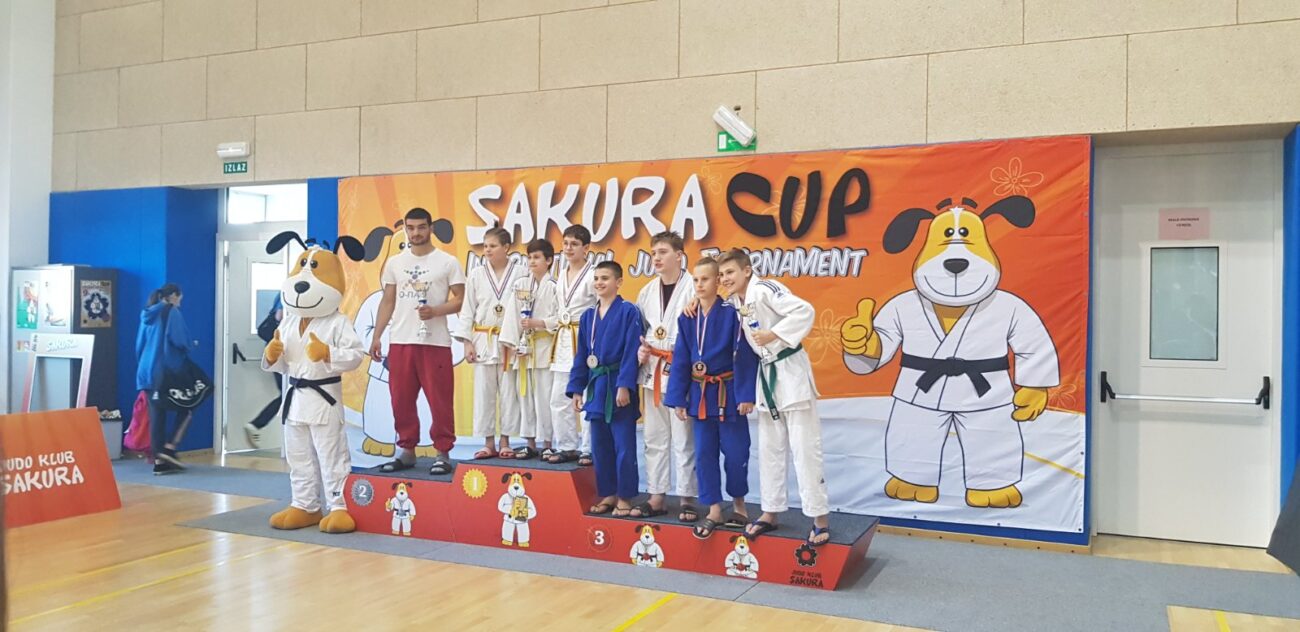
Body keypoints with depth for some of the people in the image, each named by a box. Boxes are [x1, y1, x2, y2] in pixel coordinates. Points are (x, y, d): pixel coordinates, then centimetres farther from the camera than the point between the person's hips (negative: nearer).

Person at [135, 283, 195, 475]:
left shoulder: (147, 315, 16)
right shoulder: (172, 312, -7)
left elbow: (140, 345, 18)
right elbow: (178, 339, -19)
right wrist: (189, 346, 1)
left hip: (147, 371, 7)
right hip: (166, 370, -7)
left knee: (156, 415, 6)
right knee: (185, 408, 9)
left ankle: (159, 461, 6)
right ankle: (169, 447, -5)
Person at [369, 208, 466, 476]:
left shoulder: (447, 262, 0)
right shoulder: (394, 263, 12)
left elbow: (460, 299, -2)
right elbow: (387, 301, 14)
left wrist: (434, 311, -19)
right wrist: (376, 336, 8)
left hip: (435, 342, -4)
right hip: (400, 341, 4)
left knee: (440, 400, -3)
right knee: (401, 400, 9)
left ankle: (443, 453, 7)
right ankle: (406, 450, 20)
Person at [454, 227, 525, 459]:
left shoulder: (520, 273, -2)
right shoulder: (476, 275, 4)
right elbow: (467, 310, 5)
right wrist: (467, 342, -1)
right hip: (483, 340, 2)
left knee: (509, 392, 3)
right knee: (484, 392, 4)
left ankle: (505, 443, 14)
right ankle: (489, 444, 13)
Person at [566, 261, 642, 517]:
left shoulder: (629, 312, -8)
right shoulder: (587, 316, 11)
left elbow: (631, 352, -13)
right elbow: (581, 356, 13)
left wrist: (624, 386, -19)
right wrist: (576, 389, 8)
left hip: (619, 386, -6)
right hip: (596, 386, 6)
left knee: (623, 446, 0)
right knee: (600, 446, 12)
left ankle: (625, 498, 11)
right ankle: (608, 494, 24)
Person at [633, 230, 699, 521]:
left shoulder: (694, 288, -8)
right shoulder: (647, 291, 11)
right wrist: (640, 349, -3)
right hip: (653, 372, 6)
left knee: (684, 440, -1)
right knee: (654, 438, 12)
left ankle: (688, 498, 11)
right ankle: (656, 496, 22)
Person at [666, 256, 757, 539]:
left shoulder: (731, 313, -10)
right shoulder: (687, 319, 3)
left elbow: (745, 357, -11)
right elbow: (681, 360, 6)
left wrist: (746, 395, -15)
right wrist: (678, 399, 4)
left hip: (728, 393, -4)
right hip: (700, 395, 4)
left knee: (735, 452, 4)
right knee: (704, 454, 7)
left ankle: (738, 504, 25)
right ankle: (714, 511, 17)